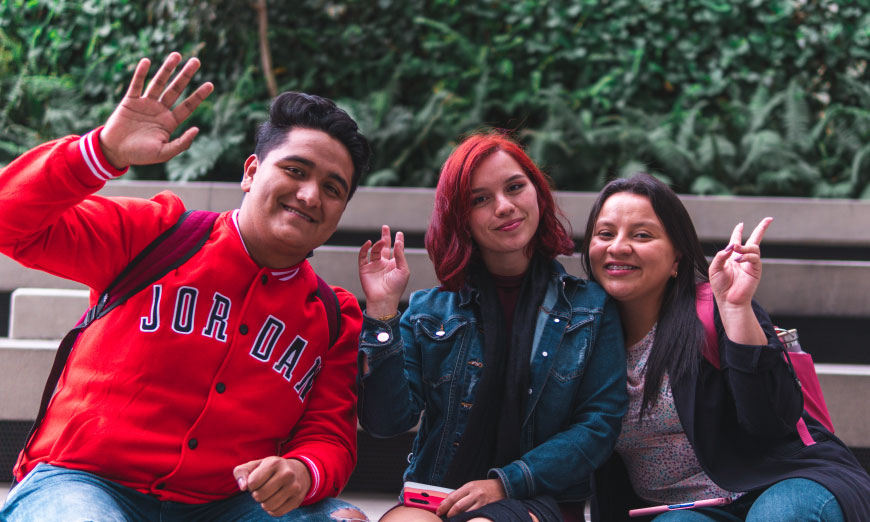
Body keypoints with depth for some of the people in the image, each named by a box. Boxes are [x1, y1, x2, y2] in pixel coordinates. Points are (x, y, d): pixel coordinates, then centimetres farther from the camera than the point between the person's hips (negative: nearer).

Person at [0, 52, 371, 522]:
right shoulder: (155, 235, 1)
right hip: (82, 481, -3)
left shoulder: (334, 320, 9)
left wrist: (303, 472, -19)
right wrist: (104, 152, -19)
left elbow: (329, 436, 7)